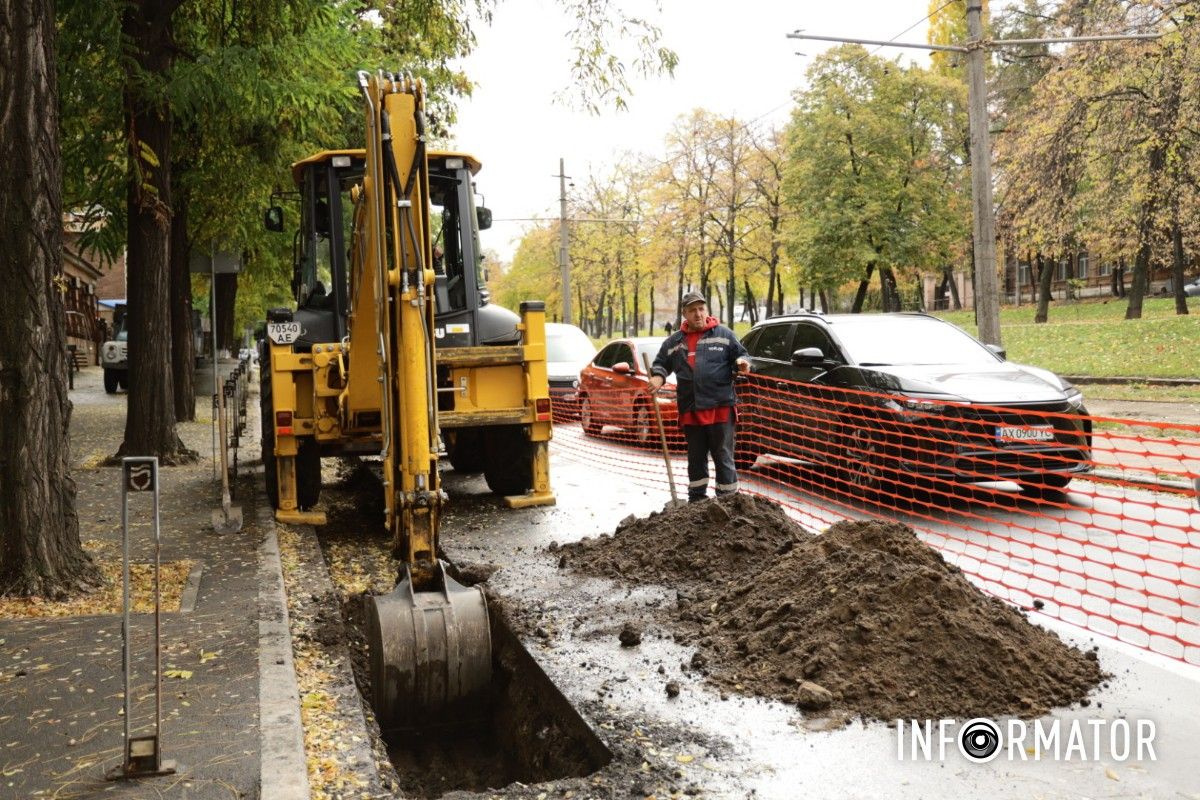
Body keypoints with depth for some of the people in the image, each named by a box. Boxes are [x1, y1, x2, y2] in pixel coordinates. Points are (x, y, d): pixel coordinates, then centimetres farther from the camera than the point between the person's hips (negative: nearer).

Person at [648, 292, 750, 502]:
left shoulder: (723, 334, 4)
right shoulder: (674, 341, 12)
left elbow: (739, 354, 7)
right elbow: (661, 363, 20)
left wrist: (741, 362, -15)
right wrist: (658, 376, -1)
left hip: (720, 408, -3)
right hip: (690, 411, 3)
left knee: (723, 457, 1)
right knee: (696, 458, 14)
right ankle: (697, 498, 25)